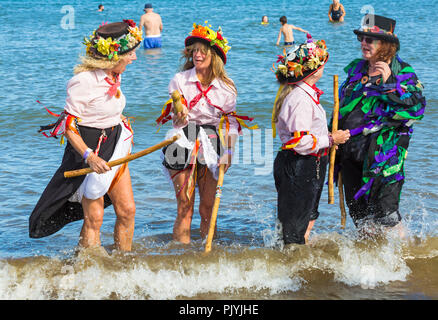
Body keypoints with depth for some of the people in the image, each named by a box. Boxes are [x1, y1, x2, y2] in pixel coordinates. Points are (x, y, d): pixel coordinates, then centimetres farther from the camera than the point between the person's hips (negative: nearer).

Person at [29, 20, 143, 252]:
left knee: (127, 209, 6)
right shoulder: (84, 81, -22)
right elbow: (68, 125, -21)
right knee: (94, 218, -4)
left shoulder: (113, 76, 4)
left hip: (115, 146, 8)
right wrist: (89, 156, -29)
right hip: (89, 148, -8)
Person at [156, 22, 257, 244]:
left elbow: (231, 122, 6)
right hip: (185, 144, -1)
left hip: (212, 146, 1)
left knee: (208, 207, 5)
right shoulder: (180, 80, 0)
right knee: (185, 206, -4)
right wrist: (180, 115, -24)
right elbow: (178, 122, 0)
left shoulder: (226, 87, 3)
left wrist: (228, 152, -6)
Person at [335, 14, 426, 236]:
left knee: (383, 209, -8)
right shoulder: (355, 70, 13)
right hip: (350, 150, 6)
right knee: (357, 209, 12)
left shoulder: (402, 72, -4)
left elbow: (417, 106, -16)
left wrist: (389, 84, -20)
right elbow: (341, 104, 24)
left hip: (382, 151, -6)